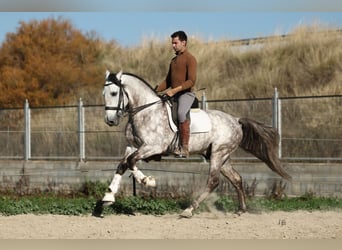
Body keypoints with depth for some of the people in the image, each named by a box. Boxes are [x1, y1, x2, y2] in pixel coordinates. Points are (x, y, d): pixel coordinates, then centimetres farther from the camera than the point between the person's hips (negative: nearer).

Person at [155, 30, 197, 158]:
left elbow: (191, 81, -17)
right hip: (173, 95, 9)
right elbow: (168, 80, 23)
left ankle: (184, 148, -34)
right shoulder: (173, 60, 19)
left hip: (186, 93, -9)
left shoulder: (190, 59, -7)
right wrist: (156, 90, 8)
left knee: (181, 113, -34)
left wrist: (175, 90, -25)